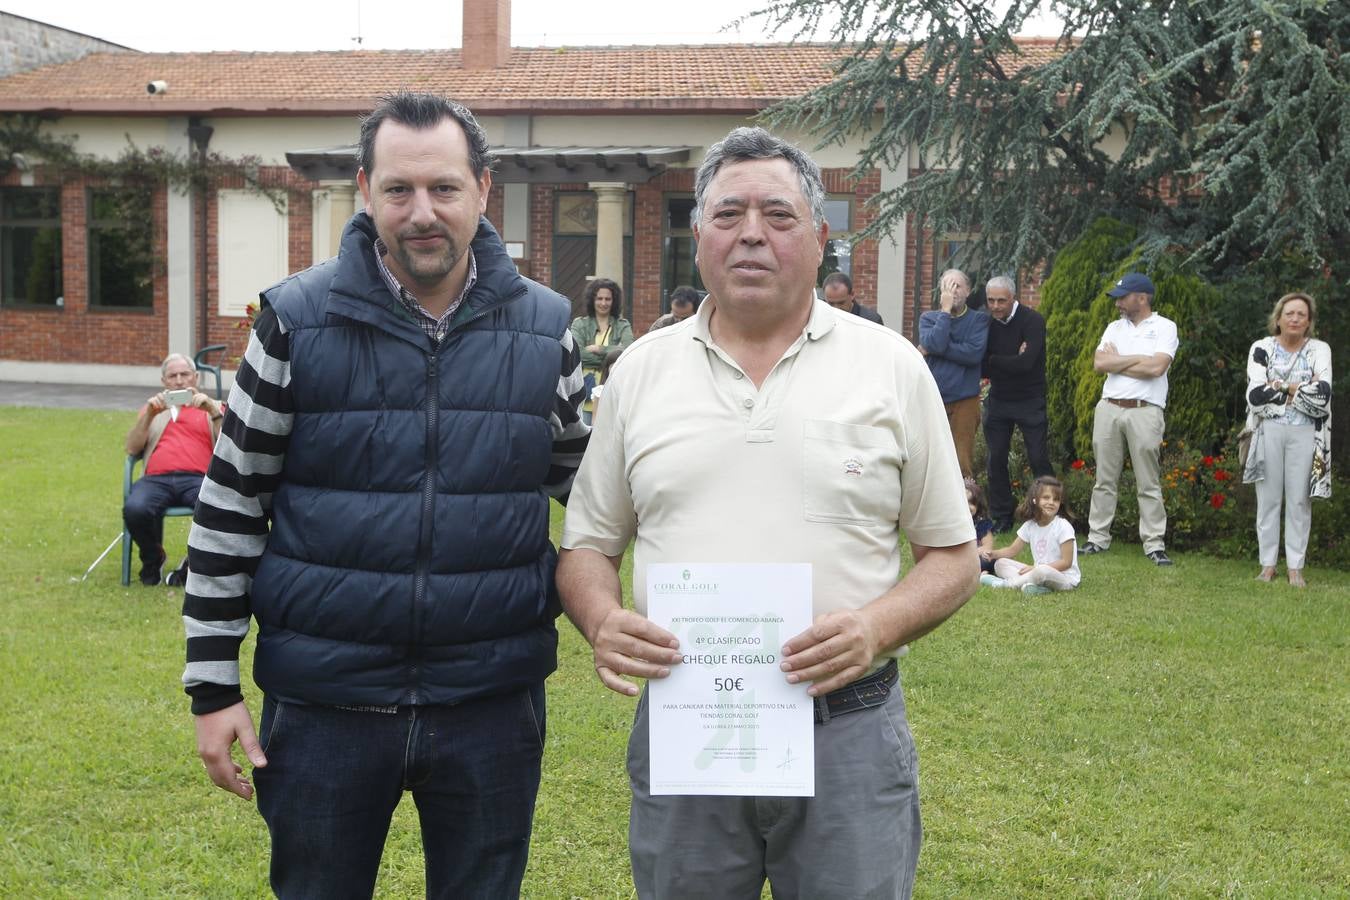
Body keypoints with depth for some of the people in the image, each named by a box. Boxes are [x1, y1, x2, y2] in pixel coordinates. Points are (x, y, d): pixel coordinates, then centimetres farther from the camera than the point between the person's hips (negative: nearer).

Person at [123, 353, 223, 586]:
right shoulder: (152, 408, 31)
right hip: (157, 478, 2)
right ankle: (153, 560, -3)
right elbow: (132, 449, 17)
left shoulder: (211, 408, 26)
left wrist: (212, 410, -5)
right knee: (134, 509, -34)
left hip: (197, 478, -1)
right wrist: (149, 415, 3)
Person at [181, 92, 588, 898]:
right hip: (322, 703, -1)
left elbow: (581, 484, 14)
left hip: (494, 707, 1)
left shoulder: (544, 328, 1)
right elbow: (230, 508, 0)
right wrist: (214, 684, -2)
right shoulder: (296, 320, -4)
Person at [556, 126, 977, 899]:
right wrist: (602, 618, -10)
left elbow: (953, 557, 4)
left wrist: (877, 628, -14)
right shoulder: (641, 371, 6)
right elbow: (588, 545, 11)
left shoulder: (893, 366, 2)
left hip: (848, 728, -1)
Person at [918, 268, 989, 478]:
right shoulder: (928, 318, 10)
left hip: (964, 400, -1)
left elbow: (975, 353, -12)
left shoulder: (979, 319, 5)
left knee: (963, 465, -3)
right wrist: (945, 310, -7)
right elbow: (934, 343, -11)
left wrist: (933, 350, -9)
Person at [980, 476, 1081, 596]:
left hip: (1065, 578, -7)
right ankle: (1029, 583, -29)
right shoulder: (1030, 525, 6)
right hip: (1037, 571, 7)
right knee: (1000, 563, -3)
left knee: (1042, 571, -40)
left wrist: (1036, 568, -20)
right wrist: (993, 554, -11)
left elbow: (1066, 562, -15)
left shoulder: (1063, 526, -12)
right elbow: (1012, 550, 9)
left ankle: (1005, 583, -17)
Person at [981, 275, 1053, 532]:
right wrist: (1010, 361, -19)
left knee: (1039, 459, -4)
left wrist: (992, 361, -14)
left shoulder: (1032, 321, -13)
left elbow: (1026, 363, -25)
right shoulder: (987, 323, 1)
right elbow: (981, 368, -5)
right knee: (996, 460, 5)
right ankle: (1001, 518, 14)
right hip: (998, 401, 4)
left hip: (1030, 401, -4)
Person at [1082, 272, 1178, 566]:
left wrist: (1118, 361, -4)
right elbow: (1099, 363, 0)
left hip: (1144, 412, -5)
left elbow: (1156, 367, -15)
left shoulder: (1164, 327, 0)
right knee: (1104, 479, 8)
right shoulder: (1115, 327, 14)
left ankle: (1154, 544, 3)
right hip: (1109, 408, 5)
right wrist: (1137, 359, -5)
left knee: (1148, 484, -1)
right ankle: (1098, 539, 14)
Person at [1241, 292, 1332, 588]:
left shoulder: (1320, 350, 5)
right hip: (1268, 432, 0)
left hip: (1305, 434, 0)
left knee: (1299, 500, 2)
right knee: (1268, 499, 4)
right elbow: (1255, 395, -9)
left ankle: (1295, 568, 7)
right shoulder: (1261, 348, 4)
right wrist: (1302, 389, -8)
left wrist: (1279, 387, -9)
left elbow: (1323, 393, -11)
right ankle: (1268, 564, 11)